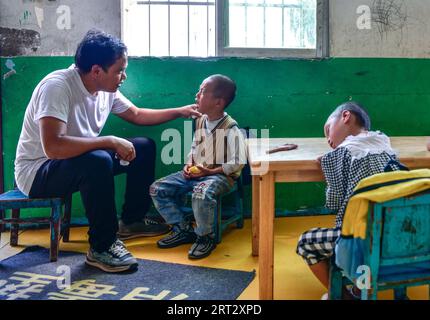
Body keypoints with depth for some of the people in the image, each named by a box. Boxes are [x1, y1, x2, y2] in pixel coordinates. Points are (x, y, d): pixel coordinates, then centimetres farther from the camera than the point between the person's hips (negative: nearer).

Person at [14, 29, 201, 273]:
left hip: (82, 161, 9)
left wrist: (180, 112, 8)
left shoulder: (106, 89, -4)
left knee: (144, 147, 6)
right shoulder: (57, 86, -28)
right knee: (98, 161, -37)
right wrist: (111, 141, -34)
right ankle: (102, 247, -20)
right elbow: (53, 146, -40)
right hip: (38, 172, -8)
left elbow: (137, 115, 15)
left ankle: (132, 220, 19)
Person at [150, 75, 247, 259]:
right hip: (195, 172, 8)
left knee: (201, 194, -41)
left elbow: (237, 163, -17)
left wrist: (210, 172, -19)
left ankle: (205, 237, -14)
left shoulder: (231, 129, -16)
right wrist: (189, 165, 1)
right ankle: (183, 229, 8)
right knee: (157, 189, -3)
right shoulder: (200, 121, 6)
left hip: (220, 175, -8)